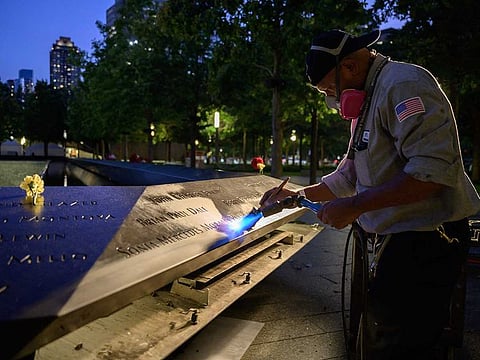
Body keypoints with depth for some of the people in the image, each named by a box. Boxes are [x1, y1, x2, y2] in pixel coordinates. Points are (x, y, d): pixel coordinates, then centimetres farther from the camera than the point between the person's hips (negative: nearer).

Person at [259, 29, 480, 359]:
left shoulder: (403, 84, -17)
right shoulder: (367, 100, 17)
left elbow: (435, 170, -28)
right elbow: (348, 176, 22)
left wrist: (356, 206, -24)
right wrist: (297, 195, 15)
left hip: (425, 241, -10)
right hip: (394, 239, 10)